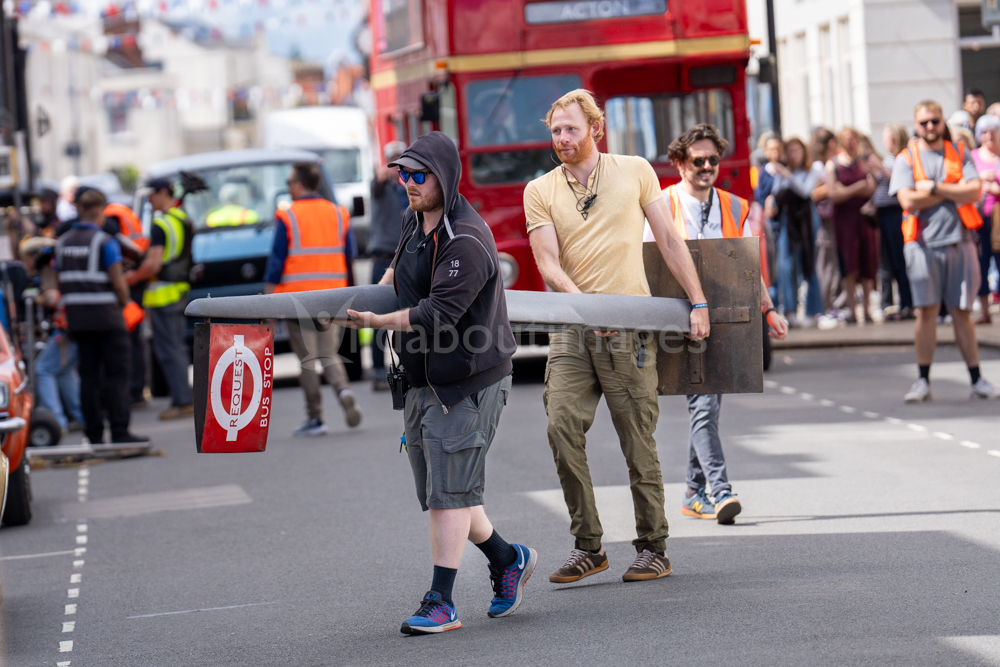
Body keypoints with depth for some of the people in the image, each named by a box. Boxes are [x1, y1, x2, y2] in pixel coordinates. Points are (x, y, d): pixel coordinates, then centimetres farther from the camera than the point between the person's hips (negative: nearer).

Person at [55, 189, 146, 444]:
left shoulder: (63, 243, 9)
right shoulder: (104, 242, -11)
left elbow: (61, 282, 10)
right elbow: (117, 282, -13)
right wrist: (124, 301, 5)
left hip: (76, 317, 6)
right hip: (106, 316, -6)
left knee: (88, 374, 9)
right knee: (116, 373, -1)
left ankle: (94, 433, 9)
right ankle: (119, 431, -5)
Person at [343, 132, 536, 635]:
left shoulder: (466, 241, -20)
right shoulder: (414, 220, 9)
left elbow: (437, 314, -26)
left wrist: (377, 322, -22)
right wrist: (382, 288, 19)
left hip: (467, 383, -9)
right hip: (422, 381, 9)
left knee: (449, 491, -9)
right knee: (438, 492, 12)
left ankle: (441, 603, -5)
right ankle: (508, 560, 29)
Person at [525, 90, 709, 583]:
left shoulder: (634, 172, 7)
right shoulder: (540, 191, 8)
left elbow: (669, 240, 10)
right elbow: (548, 263, -1)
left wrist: (697, 302, 5)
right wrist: (584, 303, -19)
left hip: (630, 326, -2)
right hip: (571, 330, 2)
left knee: (638, 440, 0)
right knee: (562, 427, -11)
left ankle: (653, 549, 9)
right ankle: (587, 547, -2)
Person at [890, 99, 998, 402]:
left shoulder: (959, 155, 10)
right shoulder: (906, 159, 5)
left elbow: (975, 192, -5)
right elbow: (908, 200, -10)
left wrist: (935, 188, -10)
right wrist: (953, 191, -5)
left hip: (959, 241, 1)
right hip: (923, 243, -1)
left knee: (961, 311, 2)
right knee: (926, 310, -5)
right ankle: (923, 381, 0)